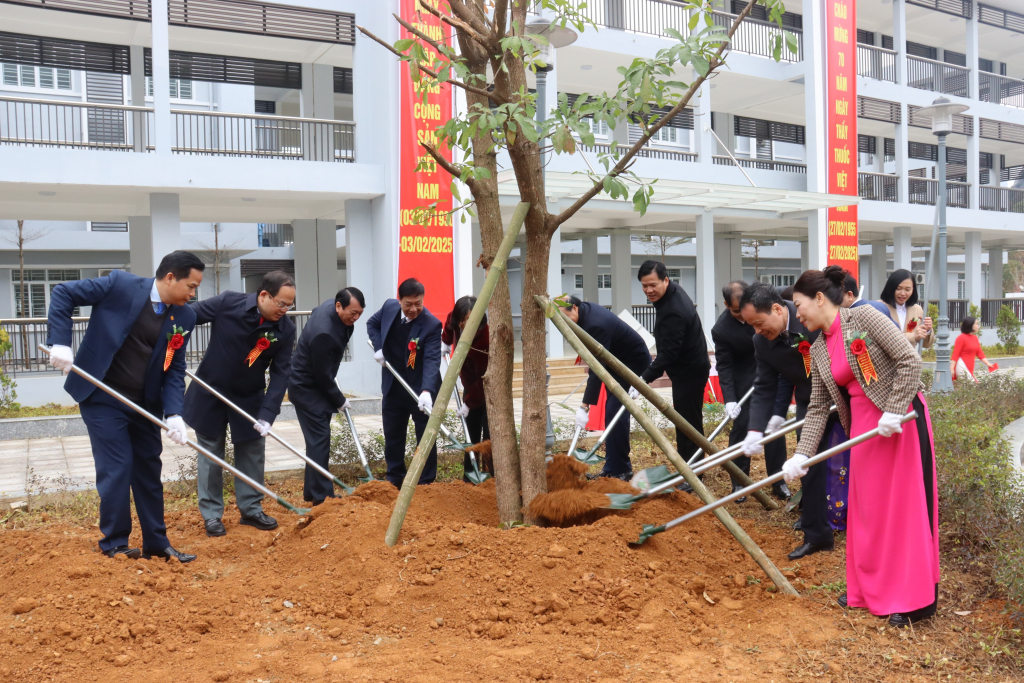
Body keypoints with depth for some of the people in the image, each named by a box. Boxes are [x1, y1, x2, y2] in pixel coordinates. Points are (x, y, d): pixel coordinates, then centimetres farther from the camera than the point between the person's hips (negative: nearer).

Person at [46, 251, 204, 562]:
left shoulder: (184, 318, -3)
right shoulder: (120, 285, -15)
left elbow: (175, 369, -2)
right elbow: (63, 292, -8)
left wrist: (174, 413, -15)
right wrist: (60, 342, -18)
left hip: (145, 403, 5)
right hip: (102, 398, -5)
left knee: (149, 471, 11)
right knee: (117, 469, -5)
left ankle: (156, 543, 23)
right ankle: (114, 543, 13)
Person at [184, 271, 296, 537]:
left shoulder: (286, 329, -15)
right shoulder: (228, 303, -23)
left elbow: (280, 373, -14)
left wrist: (267, 414, -21)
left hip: (249, 398, 3)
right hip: (210, 393, -2)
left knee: (253, 453, 8)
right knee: (211, 453, 6)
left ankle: (251, 509, 22)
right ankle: (212, 514, 17)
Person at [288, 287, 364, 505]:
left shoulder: (332, 306, -5)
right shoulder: (323, 333, -33)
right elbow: (323, 376, -24)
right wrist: (340, 401, -10)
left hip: (316, 382, 10)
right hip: (307, 388, -10)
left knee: (319, 438, 14)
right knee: (319, 438, -9)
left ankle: (311, 491, 24)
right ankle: (322, 496, -4)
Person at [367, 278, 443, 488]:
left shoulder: (432, 325, -23)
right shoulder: (389, 307, -7)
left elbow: (432, 360, -31)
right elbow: (372, 324, 14)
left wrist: (427, 390, -45)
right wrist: (378, 347, -4)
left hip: (421, 389, -5)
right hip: (393, 387, 5)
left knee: (425, 436, 5)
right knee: (392, 435, 15)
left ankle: (426, 483, 16)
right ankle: (394, 480, 29)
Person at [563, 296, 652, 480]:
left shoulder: (595, 325, -33)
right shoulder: (586, 311, -4)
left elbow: (597, 369, -35)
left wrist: (585, 406, -35)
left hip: (635, 362, -10)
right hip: (619, 361, 10)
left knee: (615, 412, -16)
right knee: (611, 412, 8)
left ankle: (620, 470, -11)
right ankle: (613, 467, 13)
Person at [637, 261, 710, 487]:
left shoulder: (673, 312, -28)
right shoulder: (674, 293, 4)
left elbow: (668, 354, -31)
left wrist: (645, 379, -34)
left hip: (689, 373, -11)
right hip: (688, 368, 11)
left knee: (688, 424, -6)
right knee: (685, 422, 17)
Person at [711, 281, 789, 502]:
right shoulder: (721, 330, -23)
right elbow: (724, 367, -19)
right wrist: (729, 399, -29)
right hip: (743, 382, -2)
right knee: (740, 427, -2)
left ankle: (778, 481, 14)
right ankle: (739, 482, 11)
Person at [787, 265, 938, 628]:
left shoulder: (863, 317, -12)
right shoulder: (818, 350, 8)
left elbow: (909, 360, -16)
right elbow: (818, 408, 7)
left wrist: (894, 411, -21)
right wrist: (801, 454, -2)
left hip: (902, 419, -7)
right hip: (863, 427, 7)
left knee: (908, 505, 0)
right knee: (866, 507, 11)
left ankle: (914, 598, 10)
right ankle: (869, 588, 25)